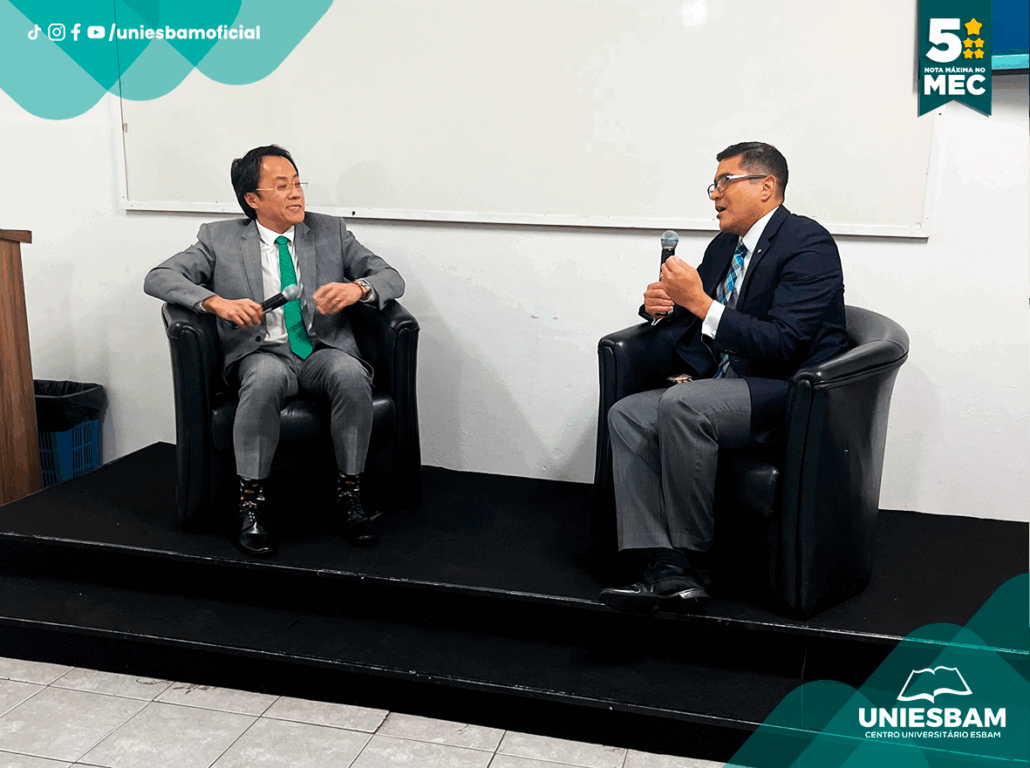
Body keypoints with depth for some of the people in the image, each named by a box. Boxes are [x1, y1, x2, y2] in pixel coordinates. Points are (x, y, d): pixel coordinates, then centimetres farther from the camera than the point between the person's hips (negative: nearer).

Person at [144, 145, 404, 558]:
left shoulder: (331, 232, 14)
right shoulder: (220, 238, 10)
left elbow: (391, 277, 8)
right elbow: (158, 277, 2)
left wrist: (357, 288, -17)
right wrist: (216, 301, -17)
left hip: (325, 349, 2)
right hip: (263, 353, -1)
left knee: (351, 374, -33)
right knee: (267, 377, -37)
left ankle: (349, 493, -18)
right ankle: (251, 501, -24)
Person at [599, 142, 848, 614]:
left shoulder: (808, 244, -12)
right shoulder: (723, 247, 15)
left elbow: (783, 344, -23)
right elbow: (690, 321, 24)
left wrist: (699, 302, -23)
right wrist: (663, 306, -1)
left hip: (791, 395, -9)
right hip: (729, 388, 9)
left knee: (681, 406, -32)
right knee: (627, 414, -10)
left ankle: (694, 563, -17)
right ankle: (667, 572, -19)